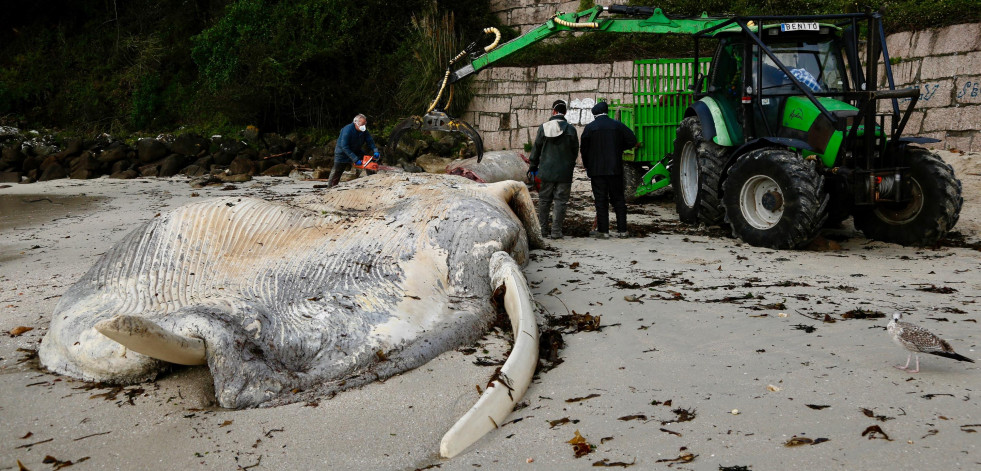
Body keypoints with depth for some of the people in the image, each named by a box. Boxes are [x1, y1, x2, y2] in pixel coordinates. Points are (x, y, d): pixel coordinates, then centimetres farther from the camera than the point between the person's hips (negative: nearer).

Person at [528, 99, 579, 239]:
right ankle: (556, 231, 1)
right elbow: (575, 151, 1)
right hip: (564, 172, -1)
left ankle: (543, 229, 17)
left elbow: (536, 149, 4)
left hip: (546, 170, 1)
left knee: (544, 200, 12)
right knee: (560, 201, 3)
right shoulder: (571, 129, -5)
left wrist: (533, 167, 14)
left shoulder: (543, 127, -2)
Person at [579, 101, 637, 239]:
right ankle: (622, 230, 10)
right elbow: (632, 140, 1)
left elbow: (583, 149, -2)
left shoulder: (590, 127, -4)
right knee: (618, 199, 9)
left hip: (597, 170, -2)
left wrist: (587, 166, 11)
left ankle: (603, 230, 2)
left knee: (601, 200, 2)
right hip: (615, 169, 2)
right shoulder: (617, 125, 2)